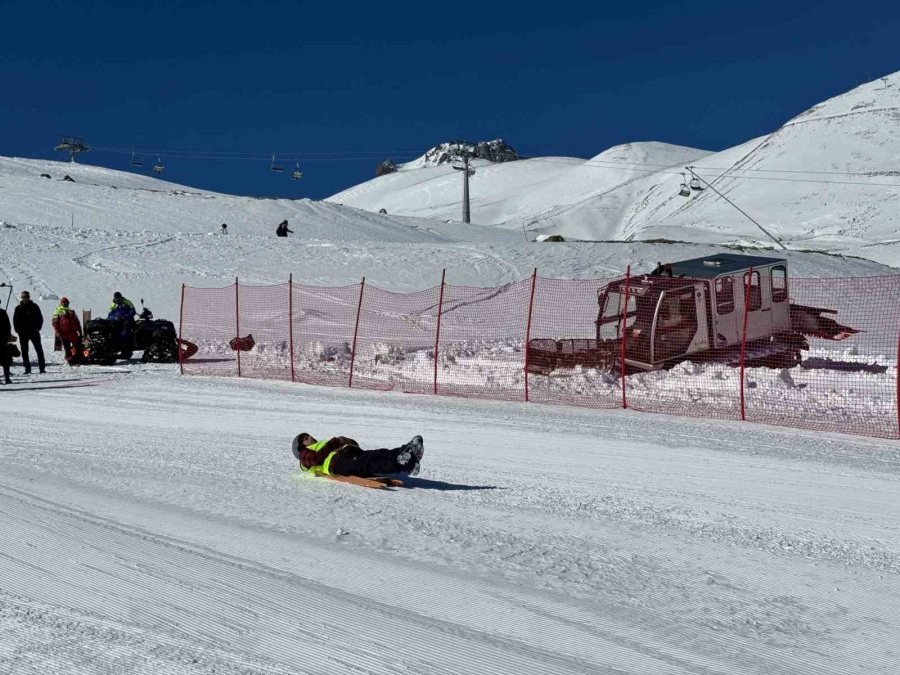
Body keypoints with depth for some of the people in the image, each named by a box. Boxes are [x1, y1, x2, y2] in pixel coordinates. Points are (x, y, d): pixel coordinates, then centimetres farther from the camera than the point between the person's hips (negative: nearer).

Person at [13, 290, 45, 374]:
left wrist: (38, 328, -5)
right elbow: (15, 320, 7)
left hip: (34, 332, -1)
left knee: (39, 350, -3)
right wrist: (18, 330, -5)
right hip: (23, 333, 1)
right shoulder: (18, 308, 4)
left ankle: (42, 368, 0)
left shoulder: (34, 307, 4)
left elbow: (40, 318, 7)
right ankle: (27, 369, 8)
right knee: (24, 351, 3)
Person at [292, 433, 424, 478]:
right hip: (338, 461, -7)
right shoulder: (305, 453, 28)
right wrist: (333, 443, 7)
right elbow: (317, 458, 1)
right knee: (368, 463, -37)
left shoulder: (324, 445, 47)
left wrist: (345, 440, 14)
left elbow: (354, 444, 34)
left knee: (381, 454, -24)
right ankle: (400, 466, -64)